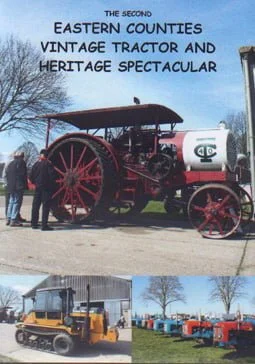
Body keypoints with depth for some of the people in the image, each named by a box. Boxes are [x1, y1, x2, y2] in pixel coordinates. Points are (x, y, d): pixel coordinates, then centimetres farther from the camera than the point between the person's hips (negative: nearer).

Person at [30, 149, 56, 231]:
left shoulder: (36, 164, 5)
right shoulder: (48, 164, -10)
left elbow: (31, 176, 7)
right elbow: (52, 175, -15)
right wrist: (52, 183, 3)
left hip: (38, 187, 5)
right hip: (47, 188, -5)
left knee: (35, 205, 13)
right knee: (46, 206, -3)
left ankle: (34, 224, 19)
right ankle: (44, 225, -6)